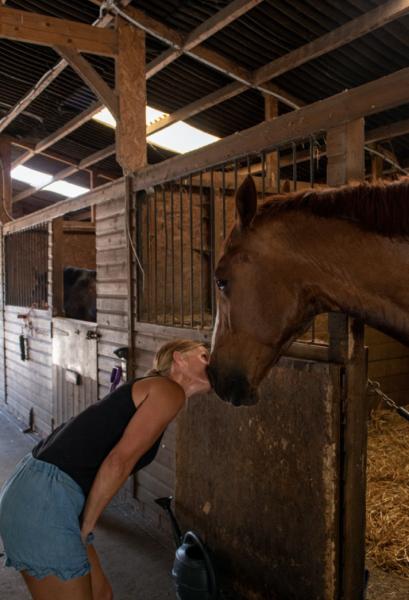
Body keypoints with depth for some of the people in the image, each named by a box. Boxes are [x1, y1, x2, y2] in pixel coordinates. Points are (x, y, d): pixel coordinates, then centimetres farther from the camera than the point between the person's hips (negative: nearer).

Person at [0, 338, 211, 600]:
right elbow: (119, 461, -18)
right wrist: (85, 526, -8)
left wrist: (83, 525, 13)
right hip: (45, 502, -9)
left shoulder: (150, 390, 19)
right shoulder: (170, 391, -8)